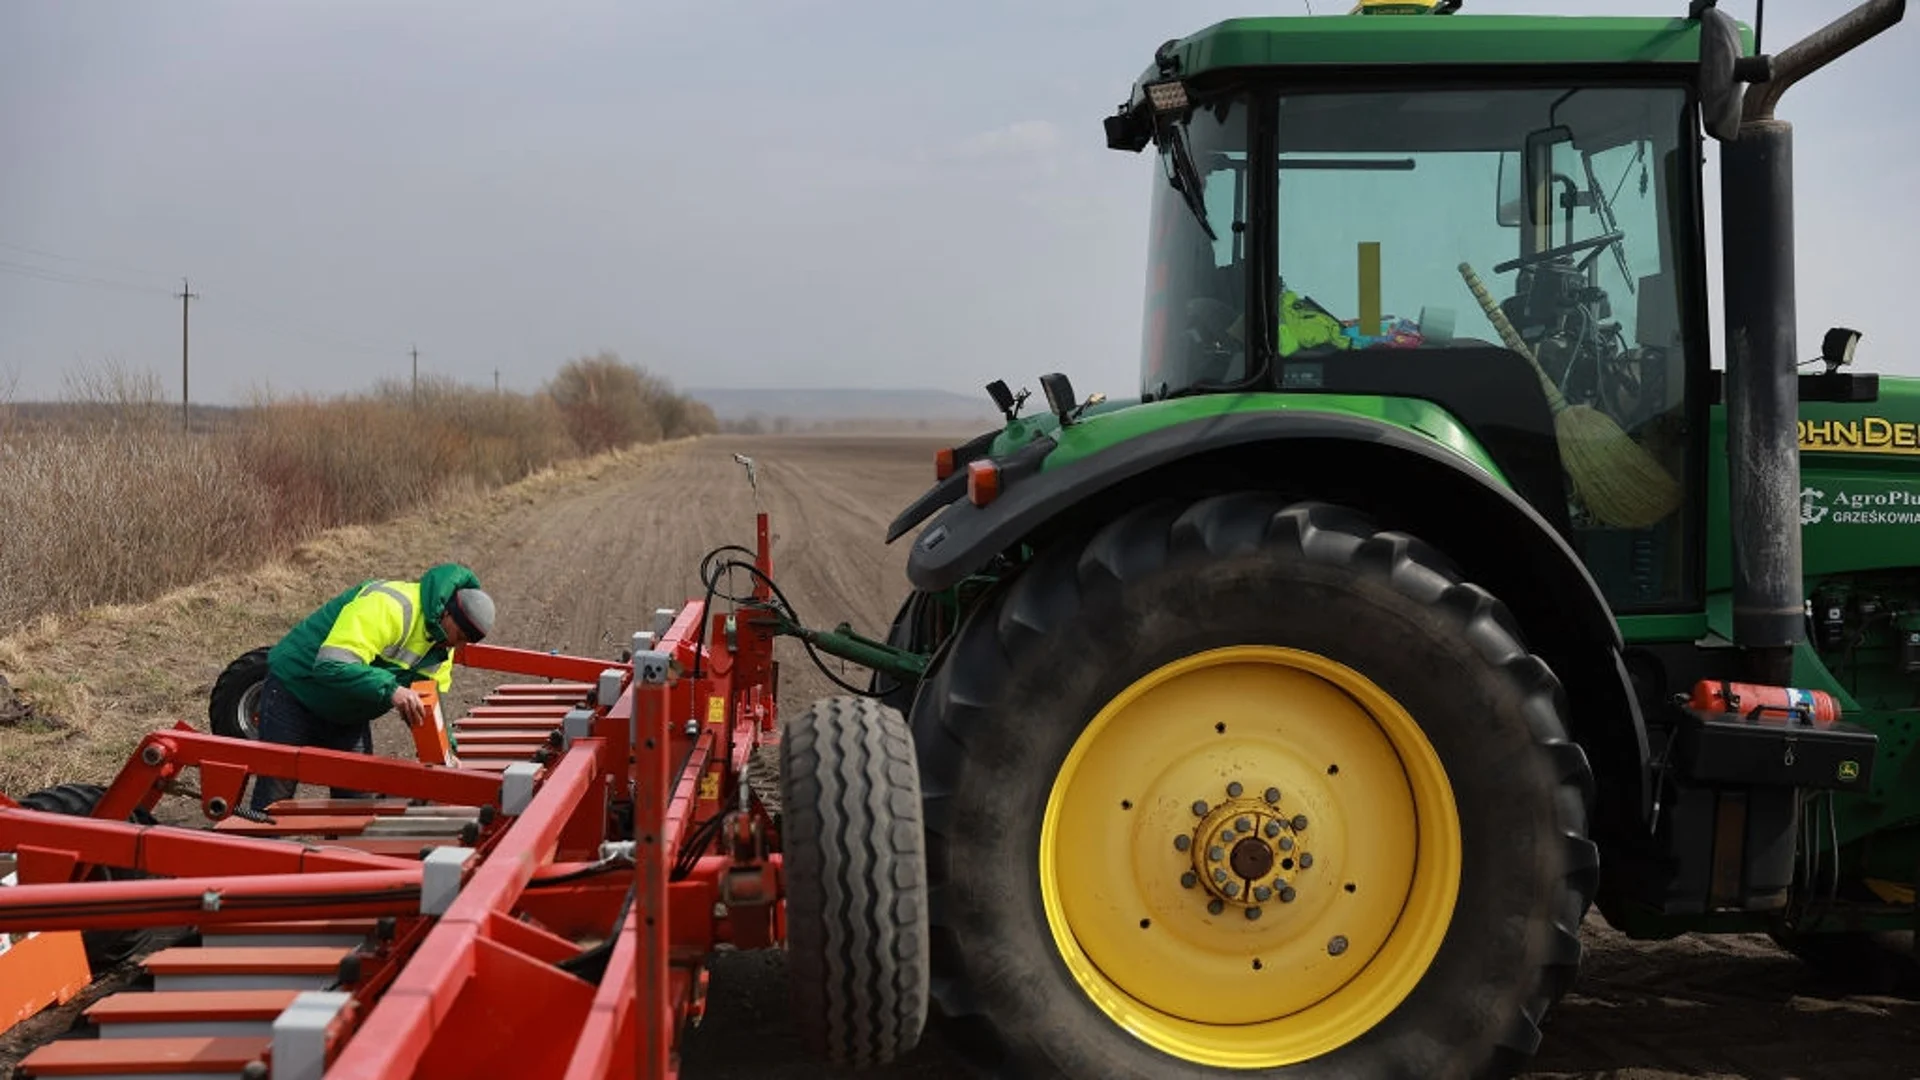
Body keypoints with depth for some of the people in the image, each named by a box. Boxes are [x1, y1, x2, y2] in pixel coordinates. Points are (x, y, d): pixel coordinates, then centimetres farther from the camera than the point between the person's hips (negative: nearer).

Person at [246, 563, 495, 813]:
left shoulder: (443, 646, -3)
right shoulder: (387, 605, -33)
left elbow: (429, 700, 6)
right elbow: (331, 665, -41)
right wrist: (389, 690, -50)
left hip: (349, 717, 8)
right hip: (294, 690, -8)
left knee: (356, 797, 5)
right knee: (273, 800, -4)